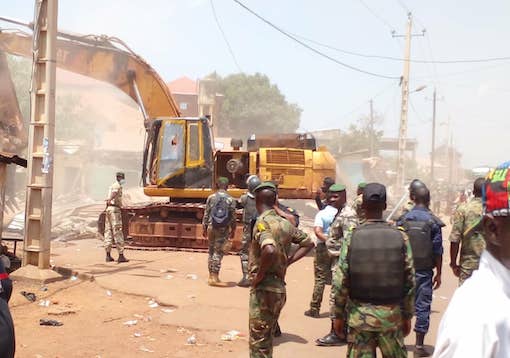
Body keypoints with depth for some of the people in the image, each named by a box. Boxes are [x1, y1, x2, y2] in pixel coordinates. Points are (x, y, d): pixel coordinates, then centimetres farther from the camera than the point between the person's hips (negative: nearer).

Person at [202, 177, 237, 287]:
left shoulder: (211, 197, -1)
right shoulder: (230, 199, -5)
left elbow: (206, 214, 1)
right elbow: (233, 217, -2)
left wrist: (204, 228, 9)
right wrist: (233, 230, 8)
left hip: (211, 228, 2)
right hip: (224, 229, -2)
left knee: (211, 251, 13)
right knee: (218, 252, 0)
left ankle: (211, 276, 19)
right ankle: (215, 277, -2)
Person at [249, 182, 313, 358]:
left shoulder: (262, 223, -16)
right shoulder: (285, 223, 8)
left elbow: (270, 251, -35)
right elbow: (308, 243, 19)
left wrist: (258, 276, -20)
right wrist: (288, 261, 11)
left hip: (264, 289, -8)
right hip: (279, 288, 8)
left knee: (258, 343, 1)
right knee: (266, 340, 21)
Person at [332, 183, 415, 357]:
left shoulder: (351, 238, -8)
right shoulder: (400, 238, -5)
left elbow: (340, 283, -7)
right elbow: (409, 282, -2)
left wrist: (338, 315, 4)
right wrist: (407, 315, 8)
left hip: (359, 315, -1)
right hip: (391, 316, 1)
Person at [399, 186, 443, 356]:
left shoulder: (403, 219, 0)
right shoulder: (432, 221, -6)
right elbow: (437, 250, -5)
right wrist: (438, 273, 3)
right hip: (424, 270, -2)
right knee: (422, 306, 4)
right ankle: (419, 344, 4)